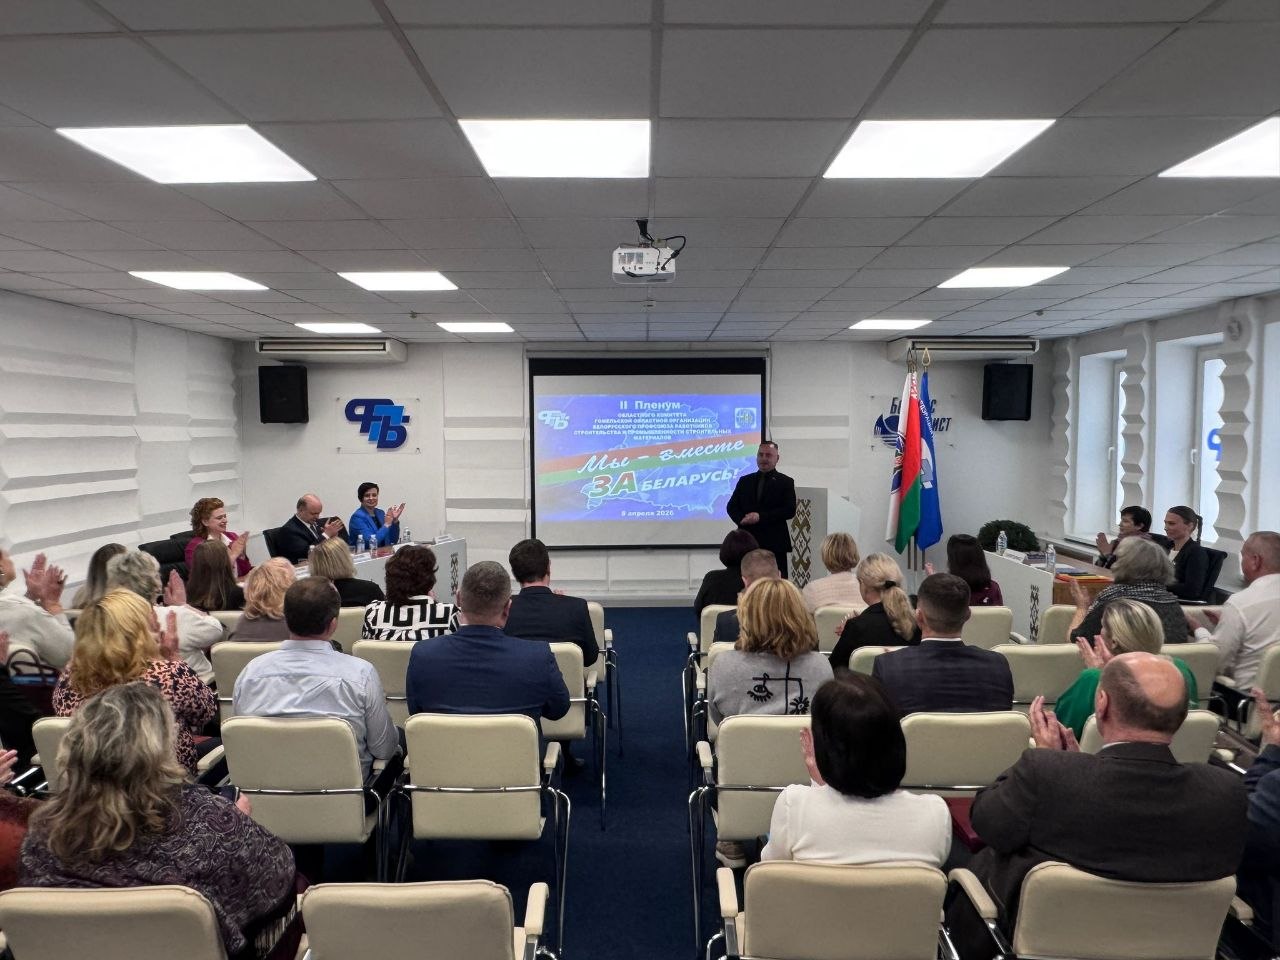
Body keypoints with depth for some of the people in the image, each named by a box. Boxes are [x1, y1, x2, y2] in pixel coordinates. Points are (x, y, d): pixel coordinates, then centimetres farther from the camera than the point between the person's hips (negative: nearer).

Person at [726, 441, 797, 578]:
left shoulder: (785, 482, 5)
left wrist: (761, 516, -15)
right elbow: (731, 506, 12)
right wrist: (742, 519, -10)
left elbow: (790, 510, -6)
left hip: (774, 544, -3)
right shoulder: (745, 480, 16)